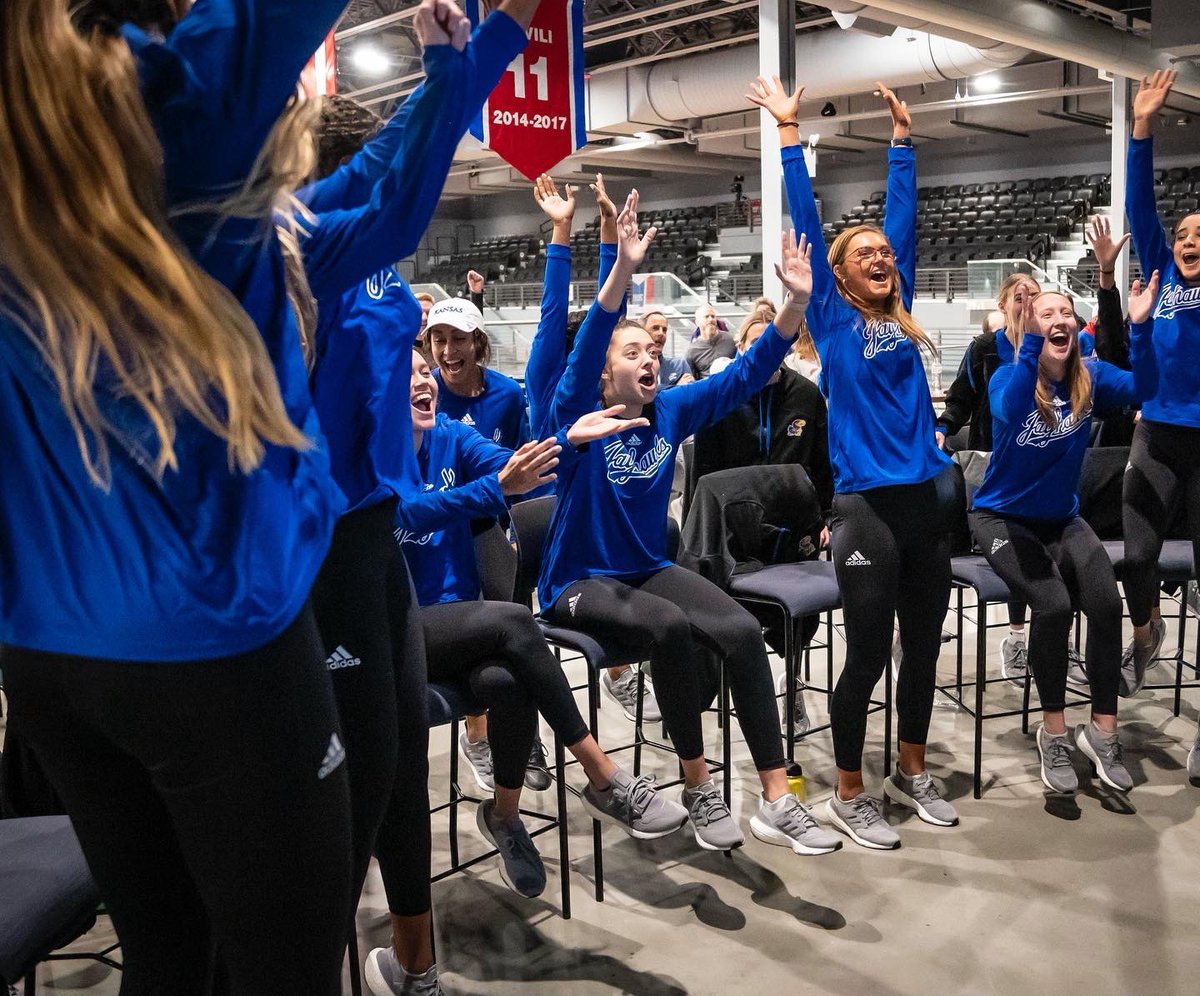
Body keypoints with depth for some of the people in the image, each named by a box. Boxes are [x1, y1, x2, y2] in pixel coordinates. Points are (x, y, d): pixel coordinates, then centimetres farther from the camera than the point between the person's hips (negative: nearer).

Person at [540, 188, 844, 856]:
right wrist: (624, 271, -42)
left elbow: (745, 376, -2)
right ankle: (700, 788, -16)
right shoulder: (580, 418, -10)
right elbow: (582, 353, -29)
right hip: (580, 582, -5)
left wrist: (796, 304, -15)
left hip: (650, 569, 5)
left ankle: (778, 801, -18)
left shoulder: (671, 412, 4)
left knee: (743, 630, -21)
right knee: (671, 626, -34)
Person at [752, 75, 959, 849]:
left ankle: (912, 774, 32)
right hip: (867, 506, -6)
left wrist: (902, 134, 20)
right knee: (868, 657, 1)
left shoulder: (901, 311, 11)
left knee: (924, 648, 14)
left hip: (928, 497, 6)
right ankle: (848, 795, 17)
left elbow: (903, 214, 16)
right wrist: (789, 131, -3)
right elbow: (807, 221, -4)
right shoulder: (833, 319, -2)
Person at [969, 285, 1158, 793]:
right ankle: (1054, 732, -5)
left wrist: (1140, 326, -37)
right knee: (1054, 605, -26)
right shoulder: (1009, 376, -14)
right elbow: (1008, 412, -39)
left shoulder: (1091, 377, -3)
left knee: (1107, 604, -20)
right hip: (1003, 518, -4)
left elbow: (1140, 387, -23)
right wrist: (1031, 340, -49)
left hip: (1062, 518, 4)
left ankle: (1102, 730, -1)